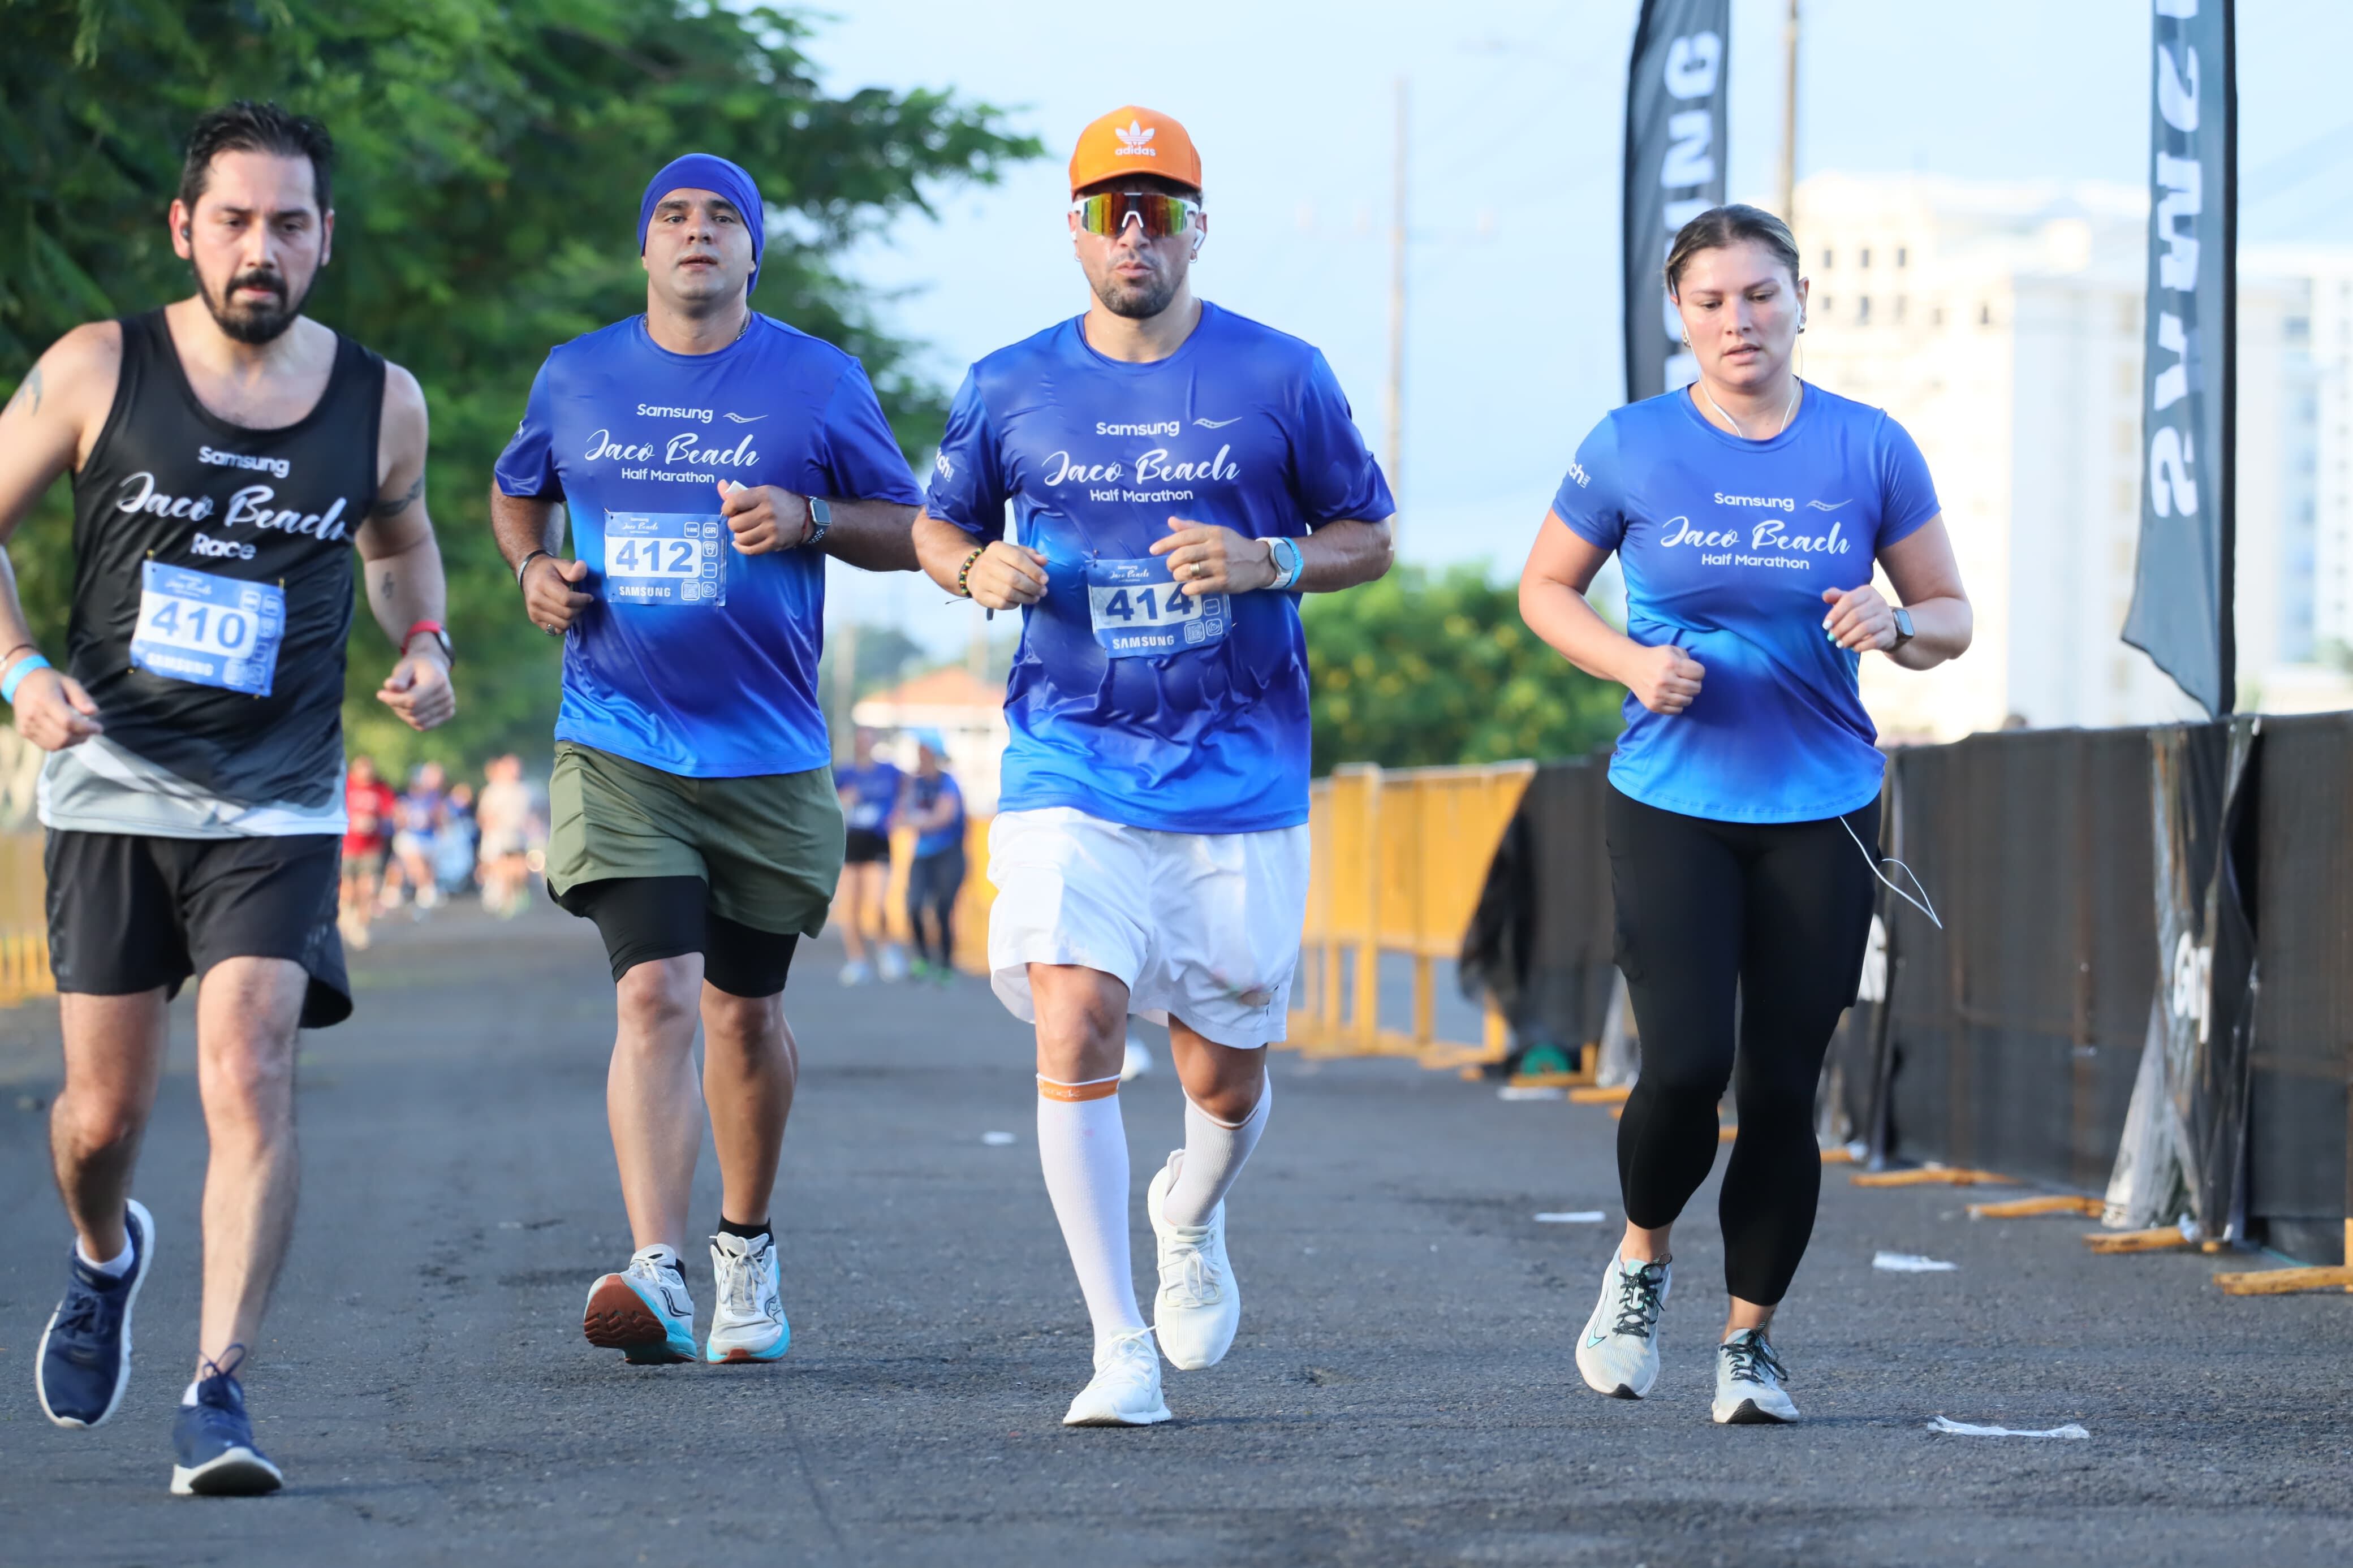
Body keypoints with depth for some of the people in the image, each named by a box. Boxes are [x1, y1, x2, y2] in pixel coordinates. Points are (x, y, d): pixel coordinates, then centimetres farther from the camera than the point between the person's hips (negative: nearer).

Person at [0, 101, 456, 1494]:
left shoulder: (381, 401, 1)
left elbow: (401, 536, 22)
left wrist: (425, 645, 3)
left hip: (280, 805, 0)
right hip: (114, 789, 0)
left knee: (250, 1077, -18)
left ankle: (220, 1393, -18)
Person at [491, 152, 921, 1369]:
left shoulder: (819, 382, 2)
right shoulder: (576, 378, 7)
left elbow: (912, 532, 6)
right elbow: (517, 492, 24)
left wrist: (807, 517, -13)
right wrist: (533, 565, 3)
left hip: (768, 756, 1)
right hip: (618, 752, -1)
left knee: (744, 1009, 11)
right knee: (654, 996, -16)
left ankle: (746, 1246, 33)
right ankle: (656, 1276, -25)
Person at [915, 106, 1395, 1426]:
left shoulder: (1283, 378, 0)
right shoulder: (1011, 389, 3)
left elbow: (1371, 537, 8)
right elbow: (939, 525, 16)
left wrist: (1268, 562, -13)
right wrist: (981, 568, -7)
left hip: (1242, 781, 0)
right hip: (1071, 771, 0)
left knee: (1225, 1079, 6)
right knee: (1076, 1035, -17)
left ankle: (1192, 1217, 43)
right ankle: (1123, 1350, -9)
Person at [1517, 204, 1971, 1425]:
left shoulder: (1868, 451, 0)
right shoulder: (1632, 450, -2)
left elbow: (1952, 617, 7)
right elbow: (1544, 588, 9)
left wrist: (1896, 625, -17)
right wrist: (1629, 662, -10)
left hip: (1821, 811, 1)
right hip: (1669, 805, -1)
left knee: (1782, 1086, 1)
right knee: (1685, 1065, -14)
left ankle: (1750, 1337, 18)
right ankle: (1642, 1258, 17)